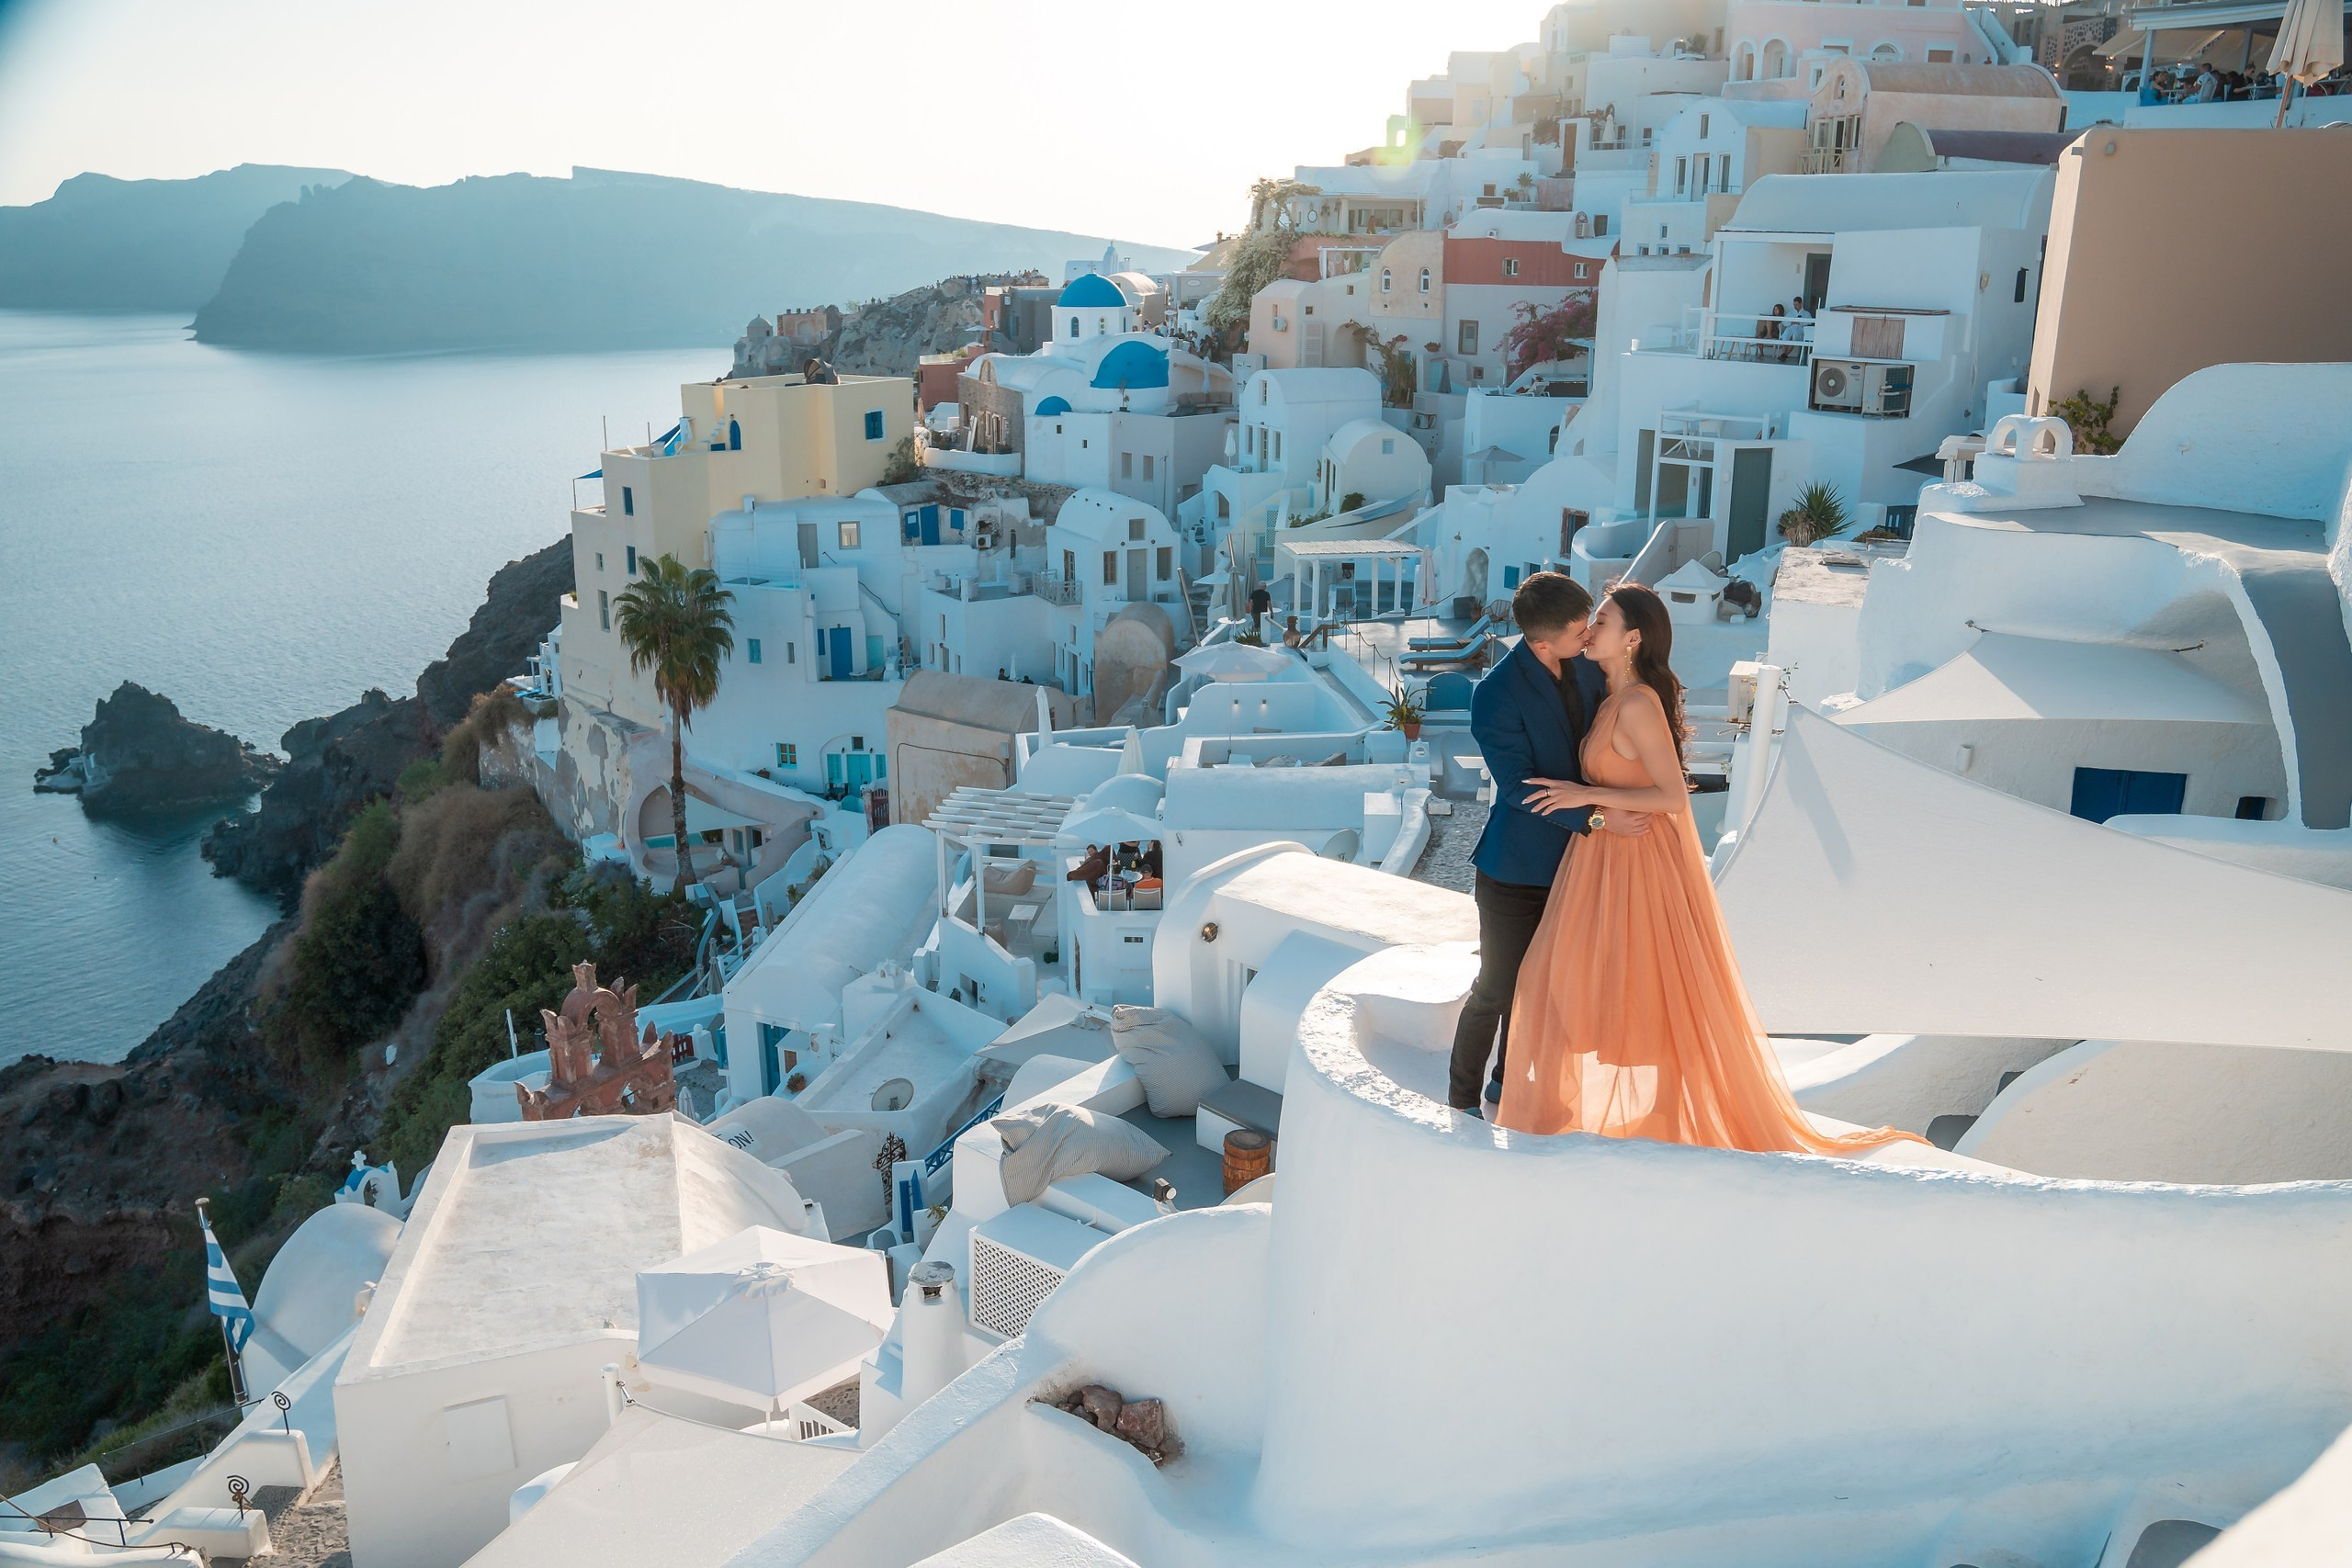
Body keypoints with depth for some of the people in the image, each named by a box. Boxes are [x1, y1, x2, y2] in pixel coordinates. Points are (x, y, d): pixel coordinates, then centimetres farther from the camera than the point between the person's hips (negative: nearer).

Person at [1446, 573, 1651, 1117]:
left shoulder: (1586, 666, -3)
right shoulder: (1495, 694, -23)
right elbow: (1519, 788, -23)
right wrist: (1597, 818, -27)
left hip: (1567, 861, 7)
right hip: (1515, 868, -7)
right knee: (1497, 987, 3)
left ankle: (1506, 1081, 38)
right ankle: (1463, 1099, 22)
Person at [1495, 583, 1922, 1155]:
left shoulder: (1638, 704, -21)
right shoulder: (1610, 697, 7)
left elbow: (1673, 796, -25)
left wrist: (1586, 796, -25)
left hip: (1640, 865, -9)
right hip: (1605, 859, 9)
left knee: (1648, 993, 4)